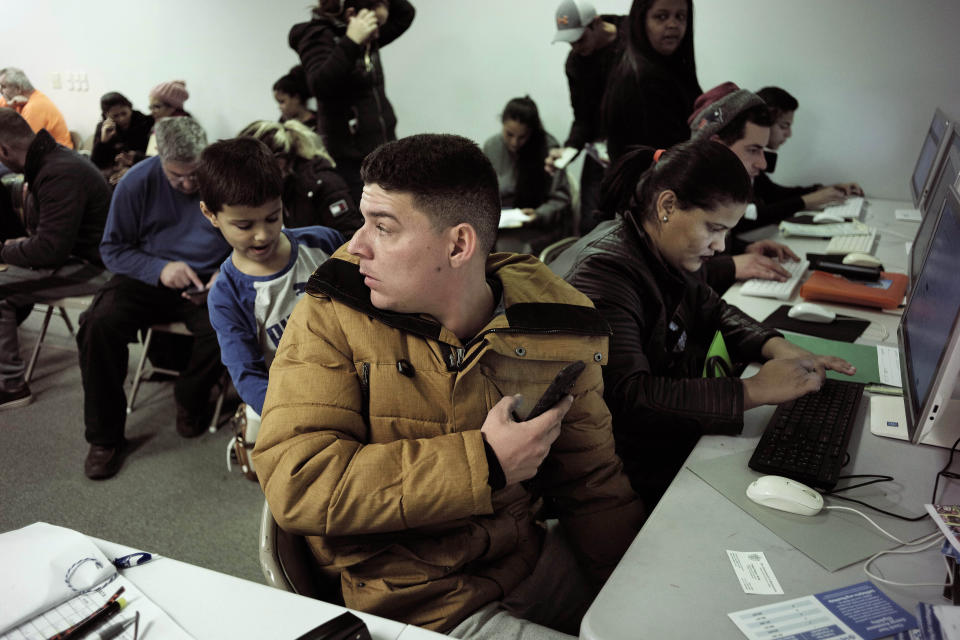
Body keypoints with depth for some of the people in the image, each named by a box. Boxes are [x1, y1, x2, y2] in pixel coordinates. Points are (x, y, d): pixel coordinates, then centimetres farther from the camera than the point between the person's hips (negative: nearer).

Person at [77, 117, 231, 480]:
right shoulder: (136, 183, -2)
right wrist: (159, 269, -16)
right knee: (98, 324, -26)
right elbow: (113, 248, 2)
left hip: (206, 282, -1)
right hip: (148, 280, 1)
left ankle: (191, 399, 1)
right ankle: (104, 437, -7)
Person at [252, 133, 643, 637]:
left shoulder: (554, 331, -7)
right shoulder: (331, 318, -13)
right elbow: (294, 482, -23)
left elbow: (592, 487, 4)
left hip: (534, 559, 4)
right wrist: (483, 463, -25)